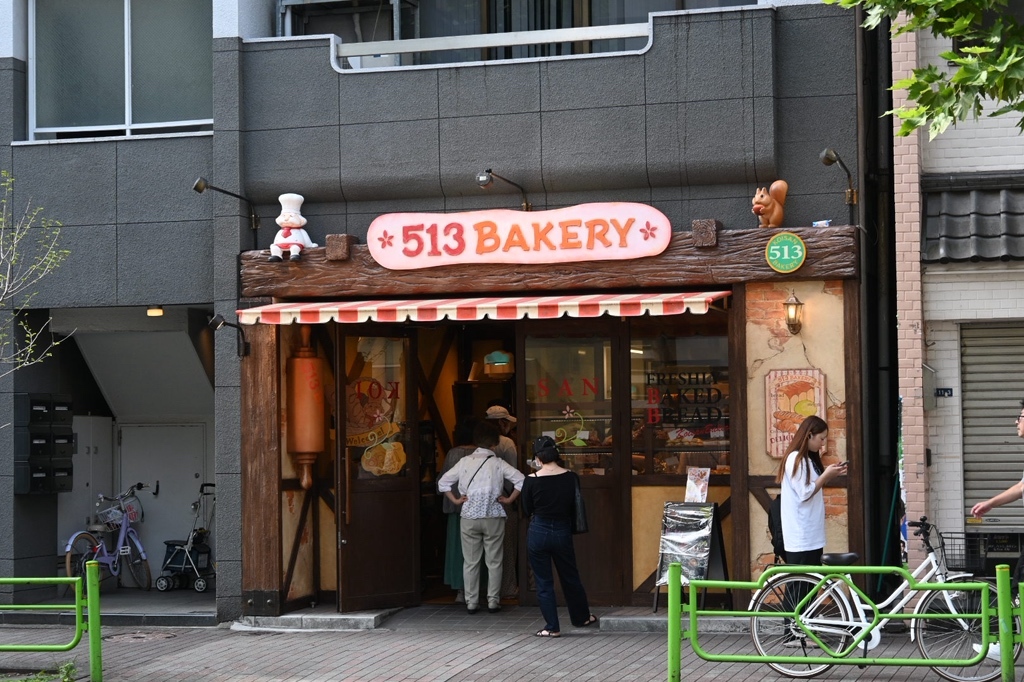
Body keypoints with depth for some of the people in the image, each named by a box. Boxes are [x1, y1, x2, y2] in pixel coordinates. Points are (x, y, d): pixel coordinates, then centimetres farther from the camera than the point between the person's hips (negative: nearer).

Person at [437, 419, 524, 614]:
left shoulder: (465, 462, 2)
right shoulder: (498, 463, -4)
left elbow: (443, 482, 4)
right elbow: (521, 481, -11)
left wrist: (455, 500, 9)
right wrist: (509, 499, -1)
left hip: (468, 517, 2)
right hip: (493, 517, -2)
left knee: (470, 562, 8)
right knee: (493, 561, 7)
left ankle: (471, 602, 9)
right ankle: (493, 601, 7)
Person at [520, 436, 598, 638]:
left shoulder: (532, 480, -13)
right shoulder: (571, 478, -7)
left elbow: (527, 510, -2)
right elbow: (576, 508, 4)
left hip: (538, 533, -2)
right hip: (562, 532, 3)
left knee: (544, 582, 8)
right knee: (570, 577, 20)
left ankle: (552, 627, 10)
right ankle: (582, 617, 36)